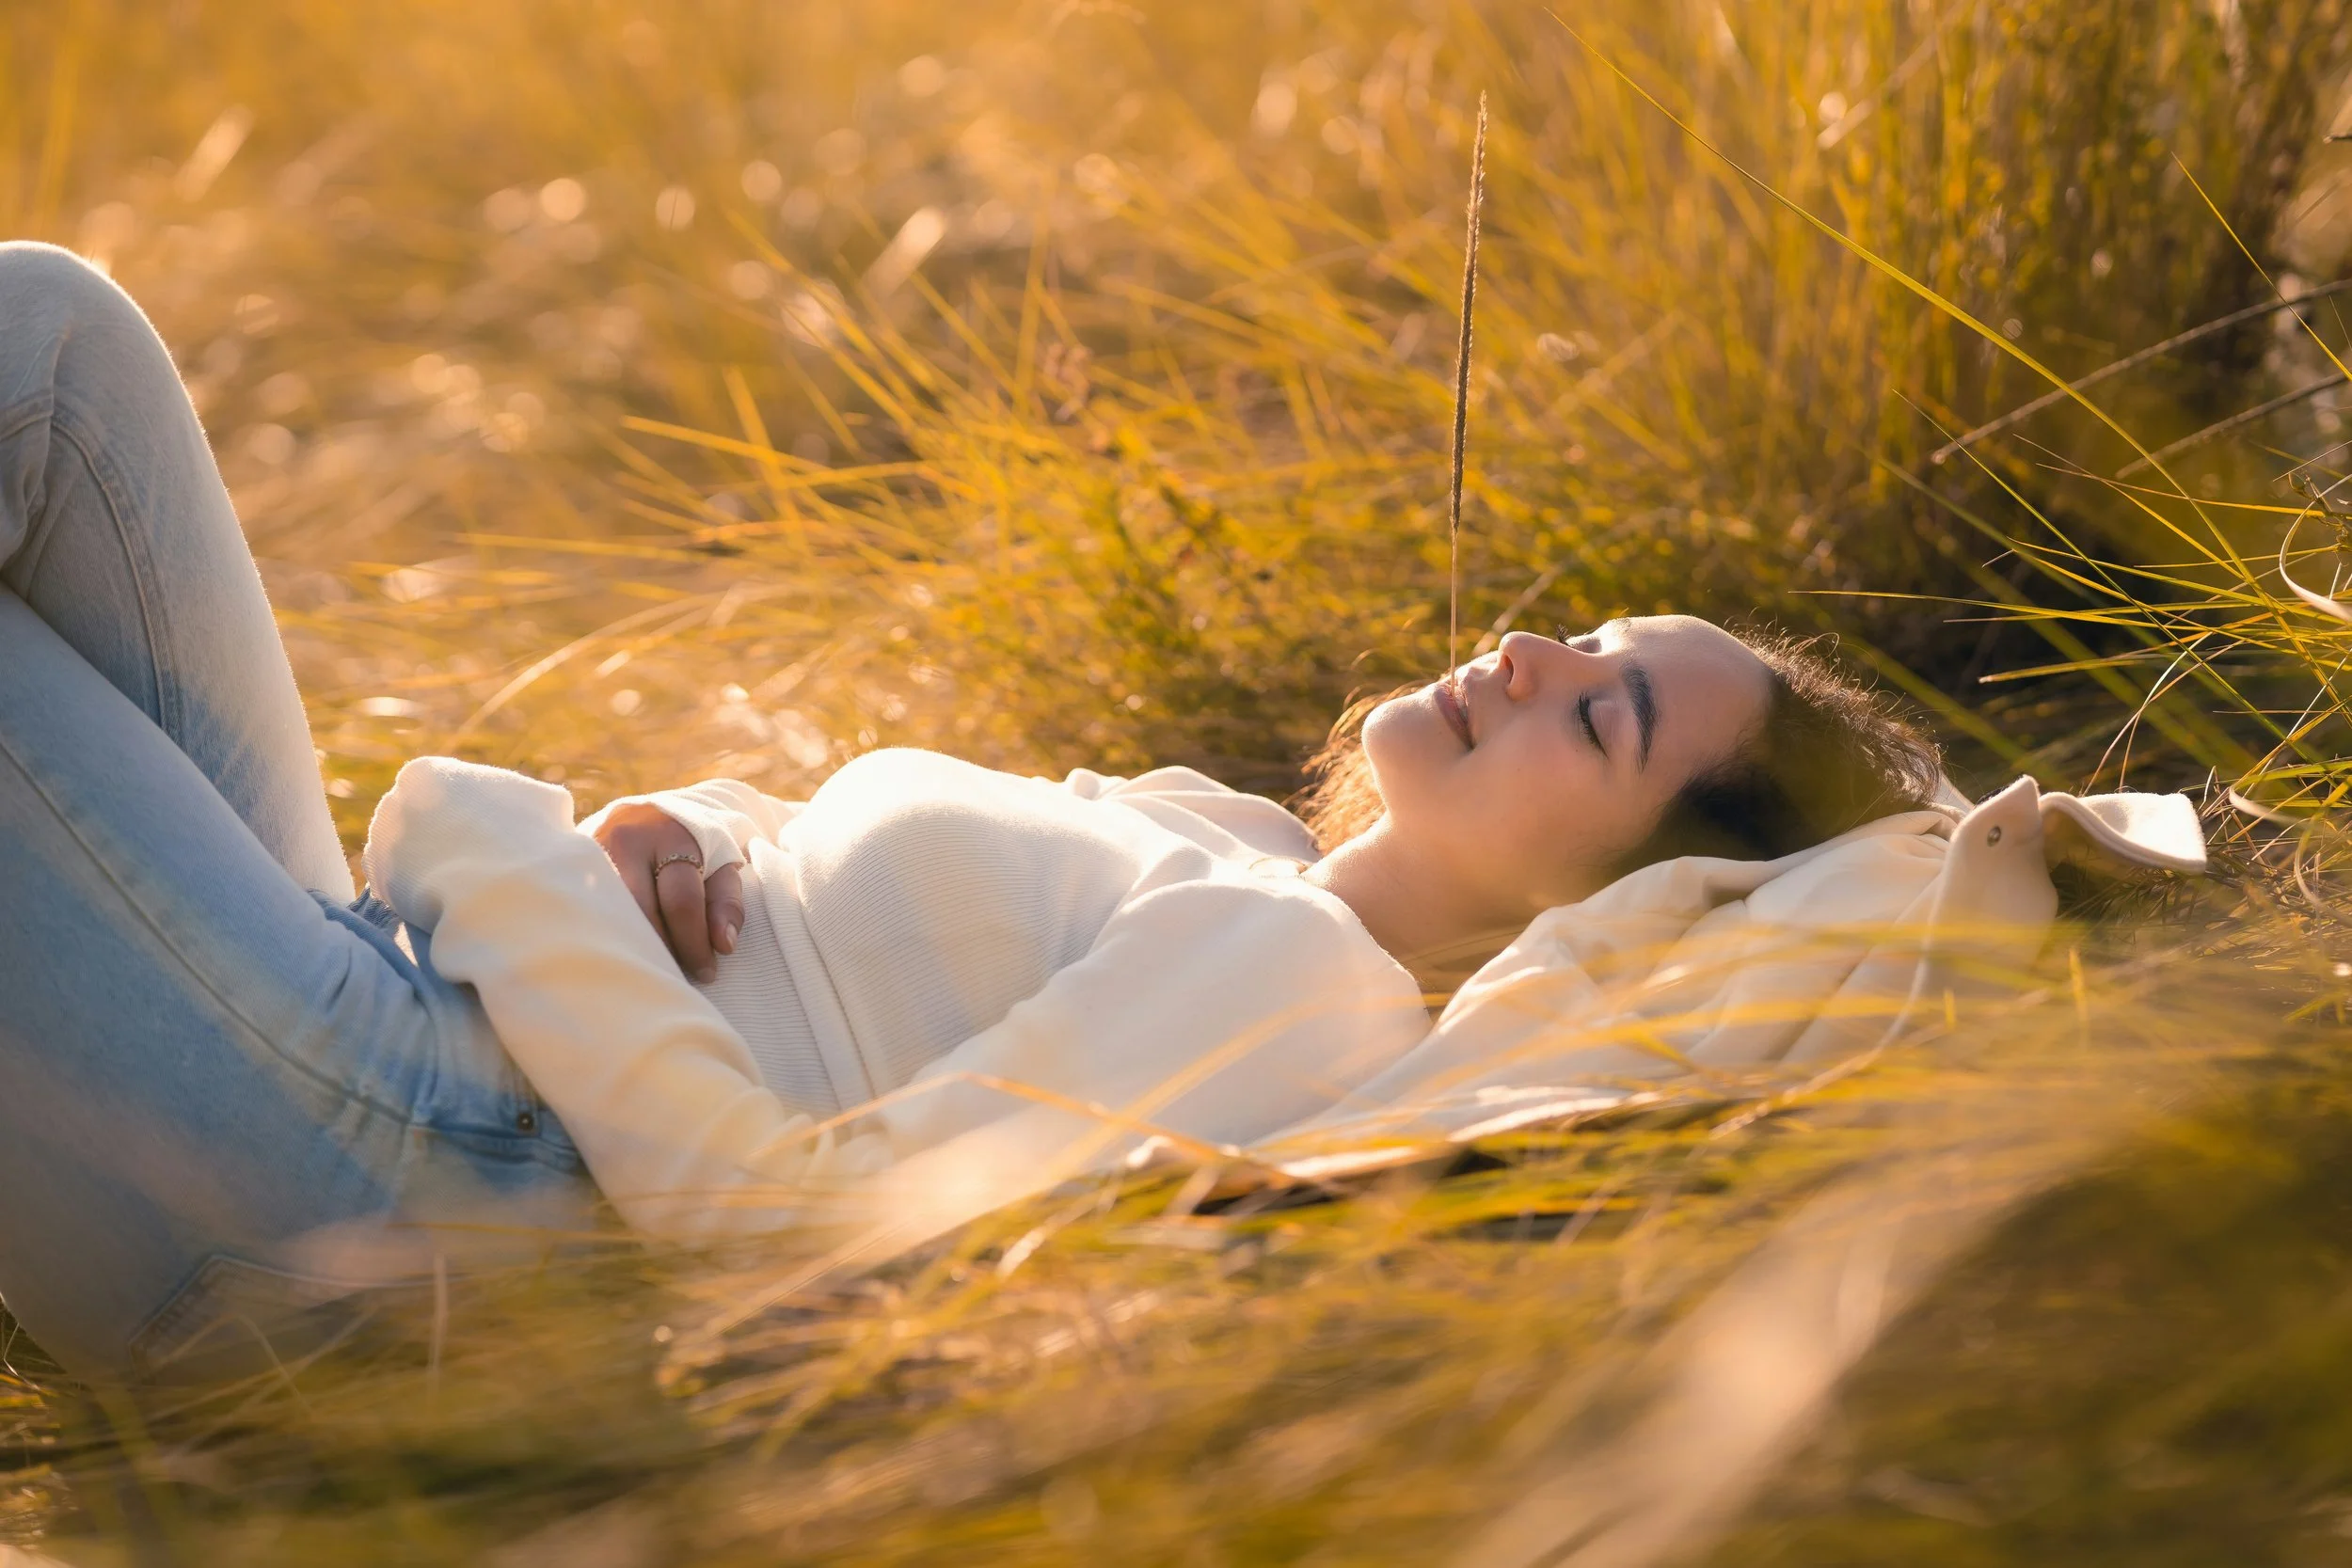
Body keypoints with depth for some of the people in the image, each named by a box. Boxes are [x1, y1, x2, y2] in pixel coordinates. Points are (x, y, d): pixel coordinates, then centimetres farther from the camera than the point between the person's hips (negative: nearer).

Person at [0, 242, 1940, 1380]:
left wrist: (491, 842, -17)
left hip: (356, 1165, -9)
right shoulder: (1227, 835, 10)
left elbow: (783, 1217, -26)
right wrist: (677, 834, -4)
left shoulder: (1279, 978, -19)